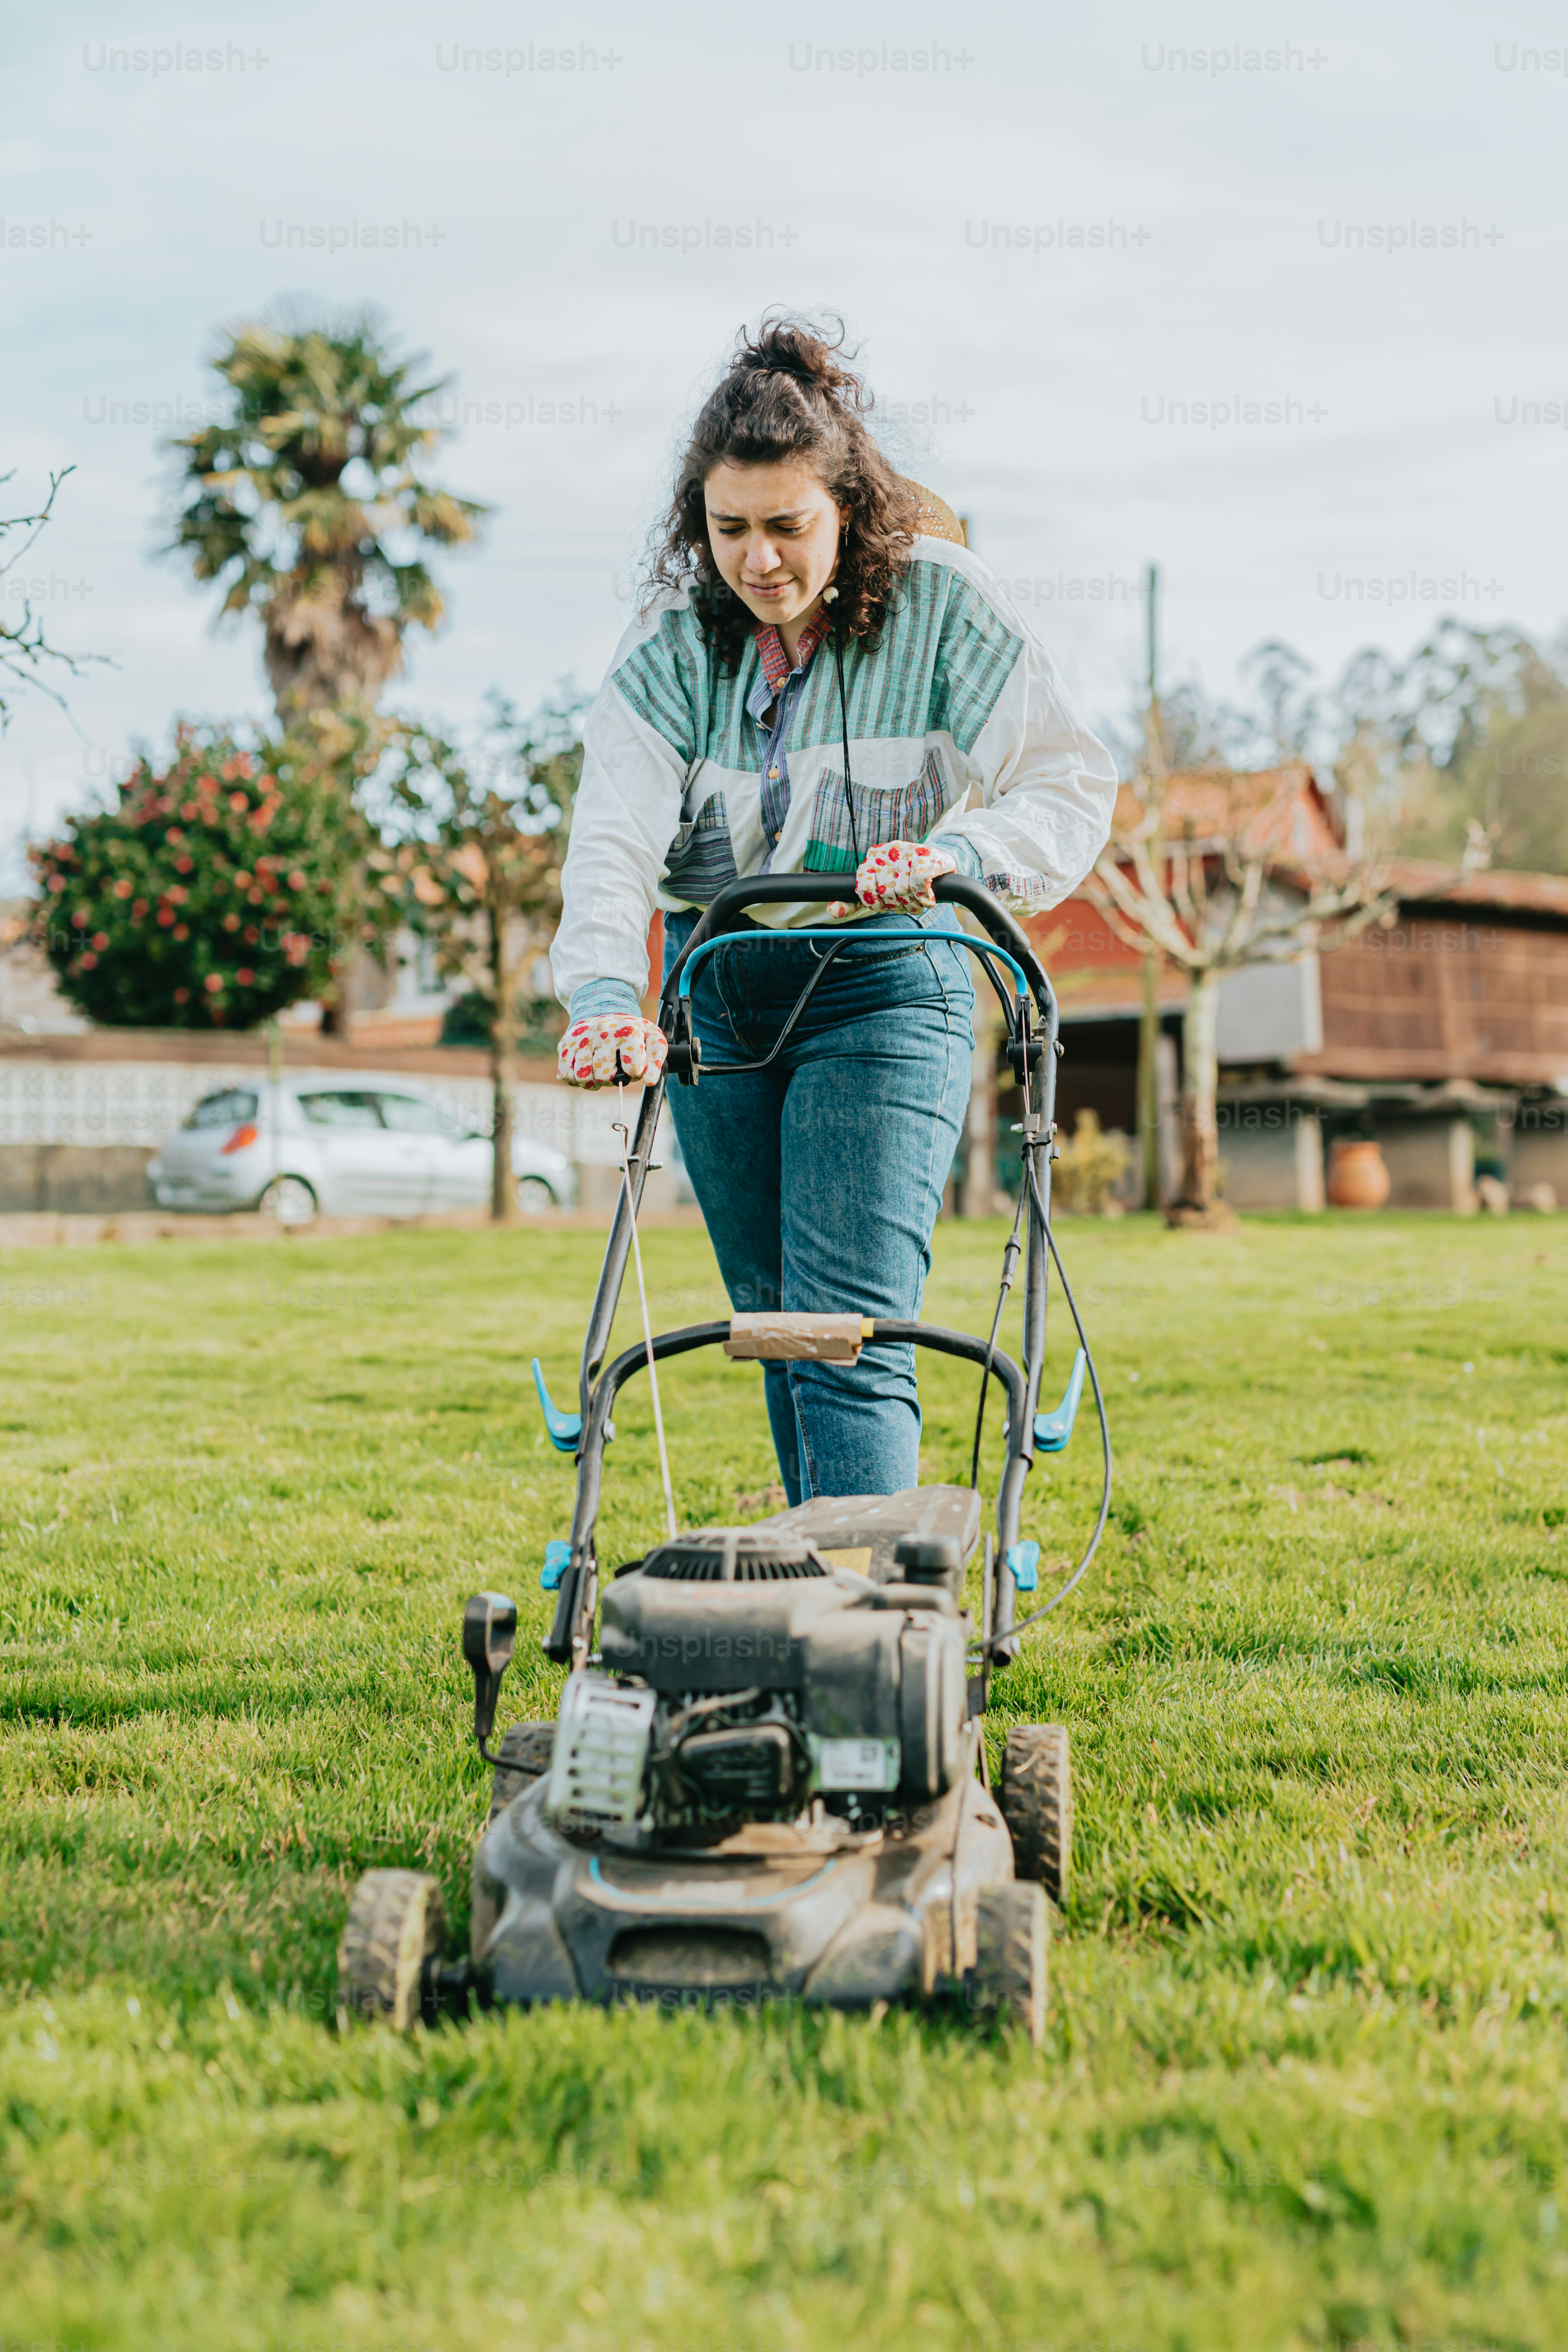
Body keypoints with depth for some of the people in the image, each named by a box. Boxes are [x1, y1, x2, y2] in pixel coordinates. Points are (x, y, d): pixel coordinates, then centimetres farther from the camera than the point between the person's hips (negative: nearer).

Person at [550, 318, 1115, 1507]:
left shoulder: (942, 607, -9)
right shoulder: (675, 642, -2)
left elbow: (1072, 784, -10)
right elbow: (616, 831, -14)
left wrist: (958, 849, -30)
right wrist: (604, 988, -32)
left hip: (882, 987, -4)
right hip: (715, 992, 4)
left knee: (851, 1337, -15)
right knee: (771, 1321, 13)